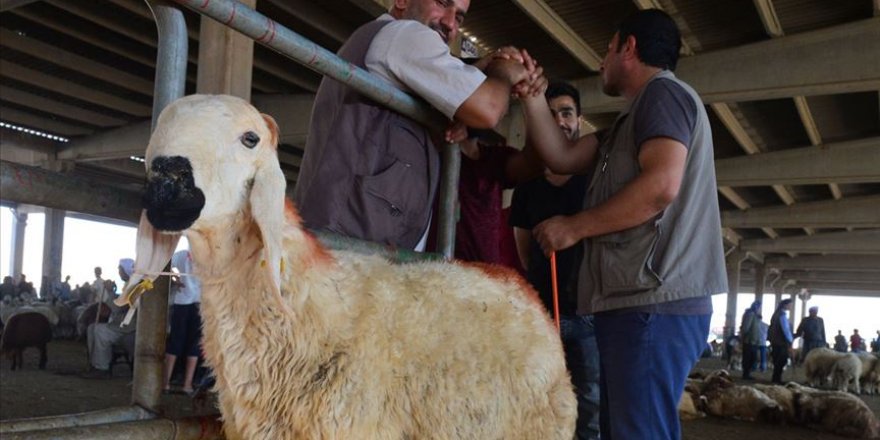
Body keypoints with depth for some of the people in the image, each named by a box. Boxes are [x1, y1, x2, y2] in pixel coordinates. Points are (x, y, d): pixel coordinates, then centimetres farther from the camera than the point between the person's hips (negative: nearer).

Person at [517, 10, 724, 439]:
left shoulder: (663, 92, -4)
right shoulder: (636, 117, 27)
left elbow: (661, 185, -19)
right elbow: (562, 158, 21)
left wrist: (574, 227, -11)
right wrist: (530, 93, 17)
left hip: (653, 303, -11)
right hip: (635, 302, 11)